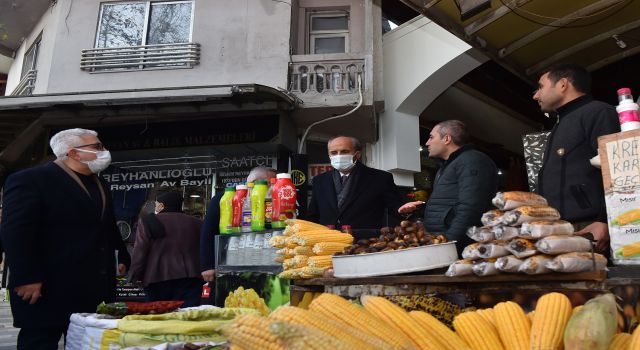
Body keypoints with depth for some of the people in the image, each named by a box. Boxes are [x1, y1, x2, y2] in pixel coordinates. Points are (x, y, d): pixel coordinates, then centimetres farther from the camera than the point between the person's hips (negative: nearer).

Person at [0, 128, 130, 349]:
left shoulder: (98, 185, 17)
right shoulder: (29, 180, -9)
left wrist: (122, 257, 20)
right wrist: (26, 278, -21)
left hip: (93, 288, 8)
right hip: (49, 288, -7)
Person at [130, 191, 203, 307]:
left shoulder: (148, 222, 3)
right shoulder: (196, 223, 12)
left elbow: (140, 252, -1)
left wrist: (135, 278, 4)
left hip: (158, 279, -2)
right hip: (191, 278, 2)